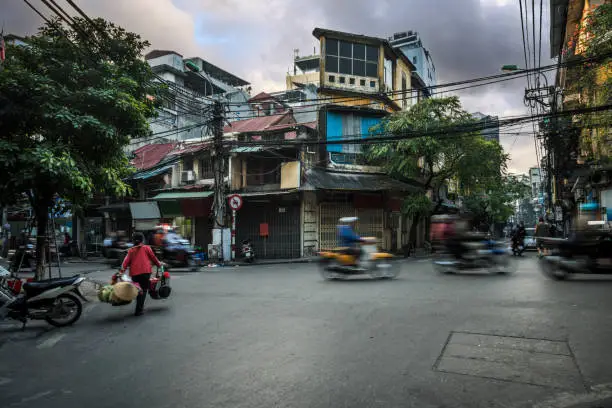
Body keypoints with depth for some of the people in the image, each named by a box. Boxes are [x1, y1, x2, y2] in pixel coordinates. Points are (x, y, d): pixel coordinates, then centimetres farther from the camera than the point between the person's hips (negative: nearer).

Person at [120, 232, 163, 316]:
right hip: (145, 272, -3)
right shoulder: (146, 248, 7)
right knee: (143, 290, 0)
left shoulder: (131, 250, 13)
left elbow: (126, 261, 2)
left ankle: (140, 306, 27)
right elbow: (153, 257, 11)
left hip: (134, 273, 3)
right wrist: (159, 264, 26)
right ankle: (138, 310, -7)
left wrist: (122, 270, -4)